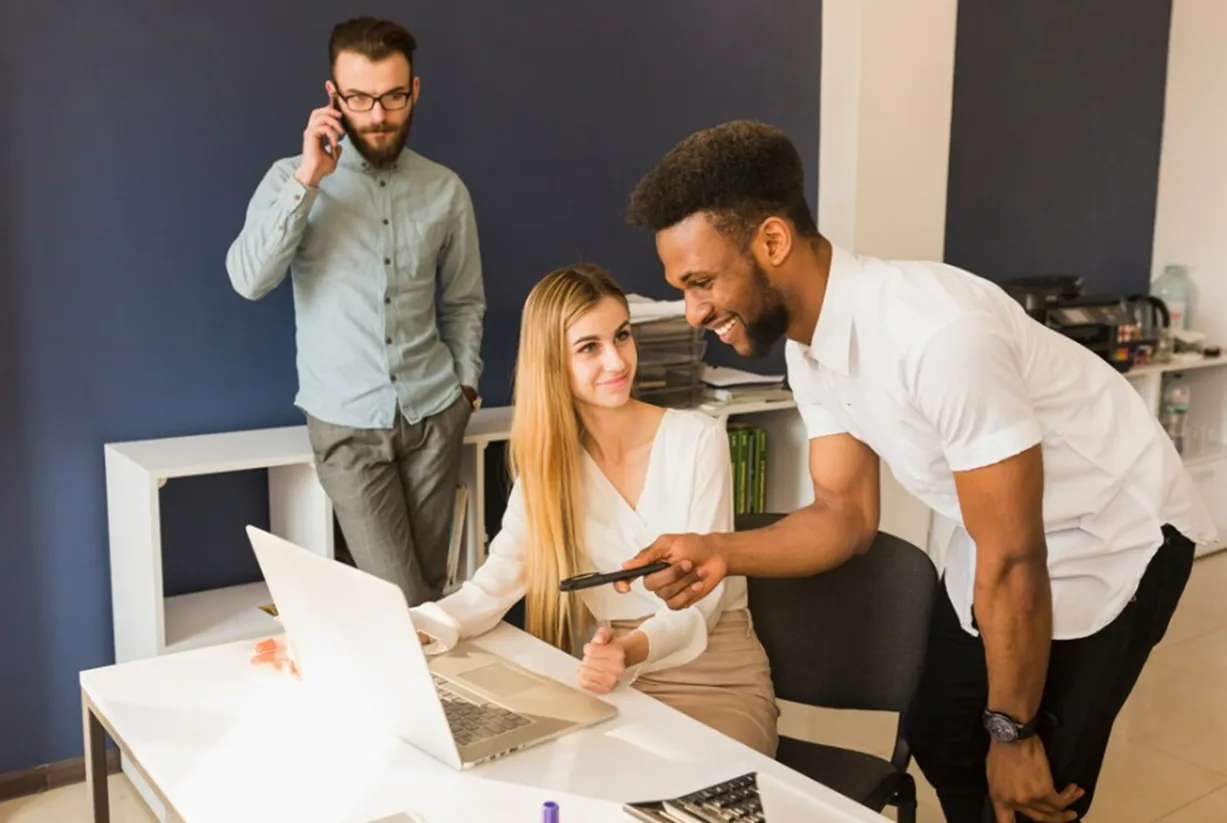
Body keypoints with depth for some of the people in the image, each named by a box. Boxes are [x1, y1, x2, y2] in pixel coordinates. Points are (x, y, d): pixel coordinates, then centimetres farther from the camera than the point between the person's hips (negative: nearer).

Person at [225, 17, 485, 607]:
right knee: (399, 602, -6)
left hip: (434, 414, 2)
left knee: (429, 588, 10)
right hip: (348, 424, -2)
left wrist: (466, 383, 5)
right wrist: (308, 178, -18)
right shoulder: (293, 178, -2)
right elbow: (249, 280, -17)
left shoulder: (445, 190, 4)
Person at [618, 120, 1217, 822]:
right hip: (1006, 542, 7)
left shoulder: (937, 332, -36)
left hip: (1115, 533, -7)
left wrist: (1011, 734, -17)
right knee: (939, 740, 15)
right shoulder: (811, 345, -10)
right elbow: (847, 515, -4)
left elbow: (1015, 560, -29)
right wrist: (720, 552, -22)